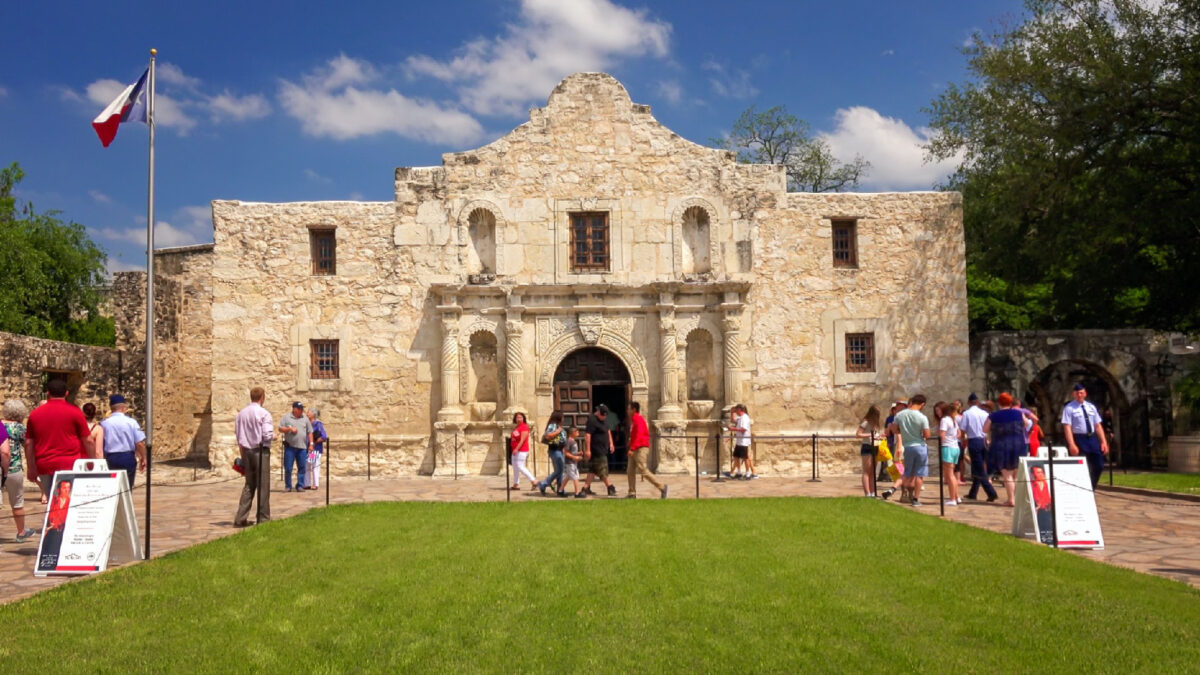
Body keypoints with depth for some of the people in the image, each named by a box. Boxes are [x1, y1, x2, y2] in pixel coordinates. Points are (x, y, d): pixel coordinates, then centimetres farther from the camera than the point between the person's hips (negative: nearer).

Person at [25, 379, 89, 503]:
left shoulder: (35, 413, 10)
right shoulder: (74, 412, -1)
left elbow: (28, 443, 12)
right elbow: (86, 441, 0)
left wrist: (31, 467, 19)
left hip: (44, 465, 4)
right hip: (69, 464, -3)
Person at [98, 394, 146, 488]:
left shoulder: (104, 423, -2)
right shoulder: (131, 422, -6)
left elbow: (100, 445, 3)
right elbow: (140, 443, -9)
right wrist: (143, 458, 5)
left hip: (110, 459, 1)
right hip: (128, 458, -1)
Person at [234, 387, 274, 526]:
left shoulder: (241, 414, 7)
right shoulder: (264, 414, -12)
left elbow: (237, 433, 10)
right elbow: (267, 435, -19)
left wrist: (243, 453, 17)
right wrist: (274, 436, 4)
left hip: (246, 451, 6)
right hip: (261, 451, -6)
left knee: (249, 485, 14)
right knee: (263, 486, 1)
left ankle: (240, 518, 11)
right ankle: (263, 518, 5)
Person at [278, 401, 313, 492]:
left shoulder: (305, 419, 12)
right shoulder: (286, 417, 6)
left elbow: (310, 432, 13)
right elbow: (280, 429, 2)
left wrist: (311, 444, 5)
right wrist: (289, 429, -13)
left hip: (302, 447, 2)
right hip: (289, 447, -2)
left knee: (301, 467, 1)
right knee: (288, 468, 0)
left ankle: (300, 485, 8)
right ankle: (288, 486, 9)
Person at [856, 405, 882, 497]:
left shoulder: (875, 423, 15)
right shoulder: (865, 423, -10)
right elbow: (857, 435, -16)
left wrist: (878, 436, 9)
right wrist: (870, 435, -21)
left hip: (875, 448, 9)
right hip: (867, 448, -8)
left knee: (872, 472, 11)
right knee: (866, 472, -8)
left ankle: (872, 493, 15)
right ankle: (867, 494, -10)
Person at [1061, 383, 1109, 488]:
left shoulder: (1091, 407, 12)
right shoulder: (1069, 408, -5)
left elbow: (1098, 425, 12)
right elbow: (1067, 427, -12)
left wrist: (1103, 442, 3)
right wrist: (1072, 445, -21)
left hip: (1092, 438, 6)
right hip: (1079, 439, -5)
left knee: (1098, 466, 5)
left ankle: (1090, 490, 20)